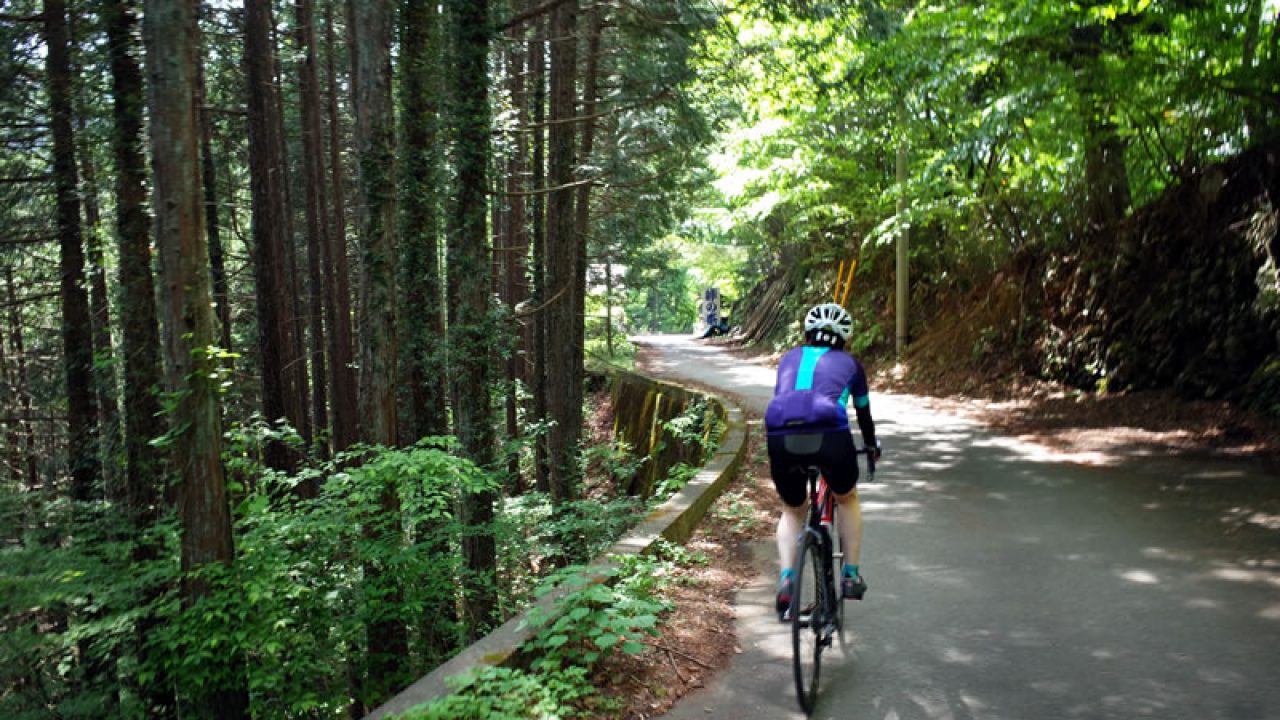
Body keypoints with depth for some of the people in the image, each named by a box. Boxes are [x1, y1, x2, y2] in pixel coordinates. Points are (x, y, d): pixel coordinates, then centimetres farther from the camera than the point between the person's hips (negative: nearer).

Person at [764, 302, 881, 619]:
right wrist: (872, 445, 57)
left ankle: (786, 579, 8)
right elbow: (863, 413, 38)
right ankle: (851, 574, 27)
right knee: (847, 500, 30)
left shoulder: (789, 358, 31)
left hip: (780, 436, 2)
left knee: (792, 510, 26)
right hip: (829, 435, -1)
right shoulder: (849, 363, 27)